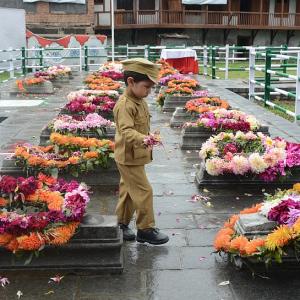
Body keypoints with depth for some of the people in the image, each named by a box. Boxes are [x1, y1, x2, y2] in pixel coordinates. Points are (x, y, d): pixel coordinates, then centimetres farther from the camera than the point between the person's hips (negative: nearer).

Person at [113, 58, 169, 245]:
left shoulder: (140, 101, 8)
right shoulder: (125, 105, -23)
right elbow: (127, 131, -34)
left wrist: (147, 140, 24)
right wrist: (143, 139, -48)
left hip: (135, 156, 10)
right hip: (129, 157, -10)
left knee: (128, 190, 18)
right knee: (144, 191, -5)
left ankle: (122, 224, 30)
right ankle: (146, 230, 5)